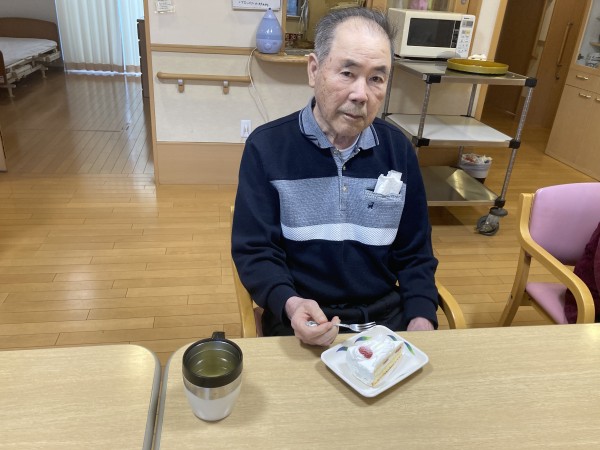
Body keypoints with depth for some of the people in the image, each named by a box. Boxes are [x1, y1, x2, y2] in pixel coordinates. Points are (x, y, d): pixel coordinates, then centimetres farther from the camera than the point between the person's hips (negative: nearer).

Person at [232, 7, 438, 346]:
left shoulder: (398, 150, 3)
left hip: (385, 312, 4)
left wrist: (421, 317, -7)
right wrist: (289, 304, -25)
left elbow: (415, 252, 8)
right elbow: (255, 250, -7)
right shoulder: (266, 147, -7)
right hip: (303, 318, -3)